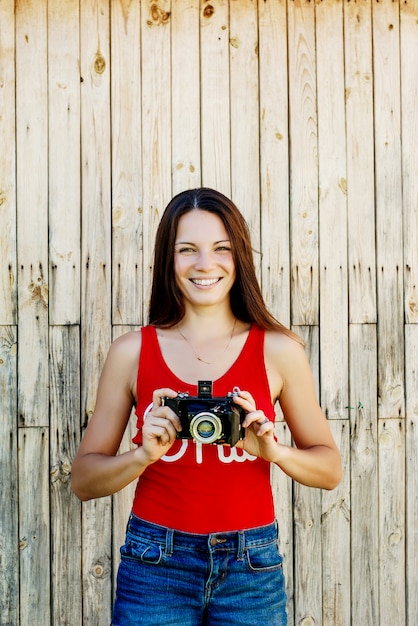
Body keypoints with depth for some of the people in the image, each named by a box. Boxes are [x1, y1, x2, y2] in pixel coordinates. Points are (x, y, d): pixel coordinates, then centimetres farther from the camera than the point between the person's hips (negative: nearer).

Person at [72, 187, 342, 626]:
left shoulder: (279, 350, -2)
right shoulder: (132, 352, -2)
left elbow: (329, 470, 4)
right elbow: (84, 480, 1)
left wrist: (274, 450, -15)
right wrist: (144, 455, -18)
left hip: (252, 570, 1)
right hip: (156, 564, 0)